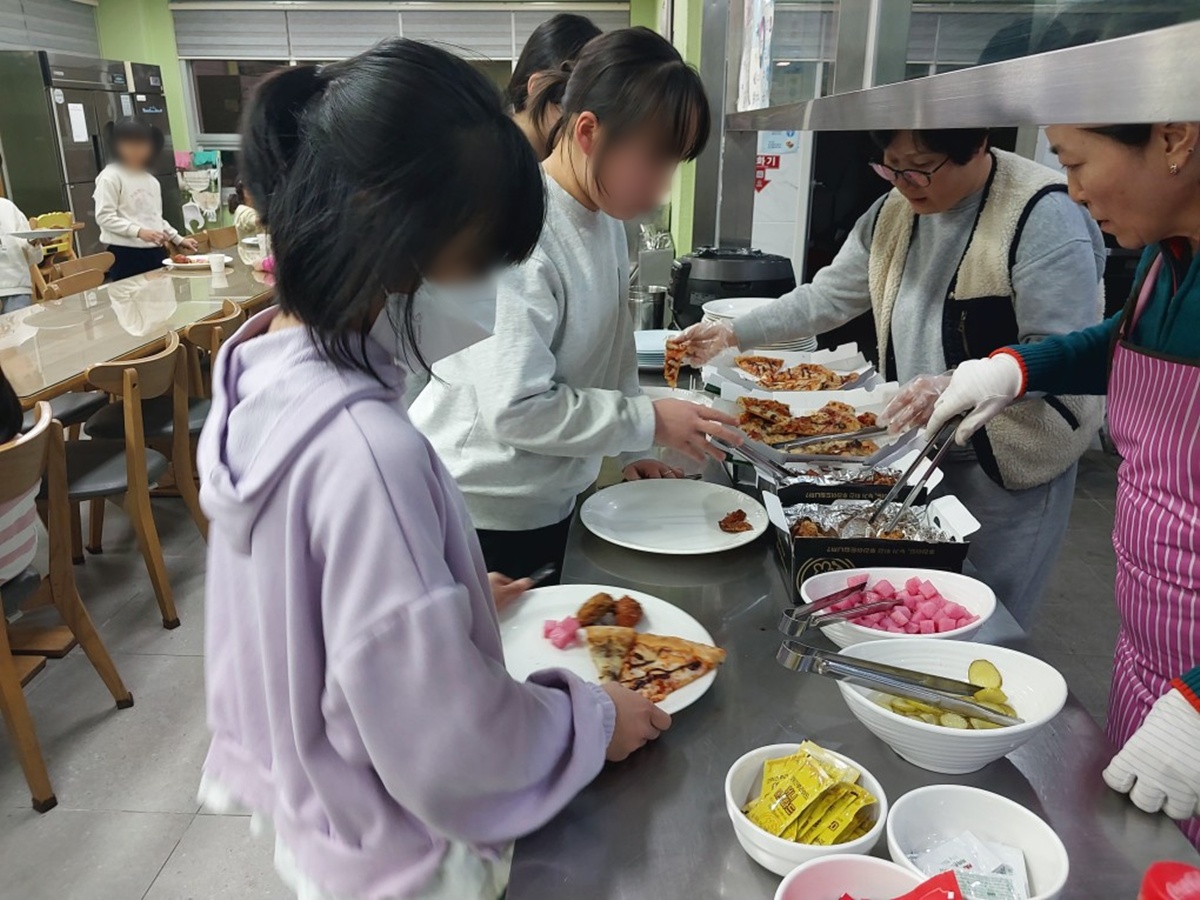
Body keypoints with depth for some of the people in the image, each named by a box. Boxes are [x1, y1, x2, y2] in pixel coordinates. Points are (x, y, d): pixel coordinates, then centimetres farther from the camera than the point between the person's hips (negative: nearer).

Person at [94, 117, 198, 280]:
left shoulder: (152, 181, 17)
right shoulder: (110, 177, -6)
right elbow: (104, 217, -13)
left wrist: (178, 239, 18)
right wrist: (139, 231, -23)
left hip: (154, 252, 7)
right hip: (125, 254, -7)